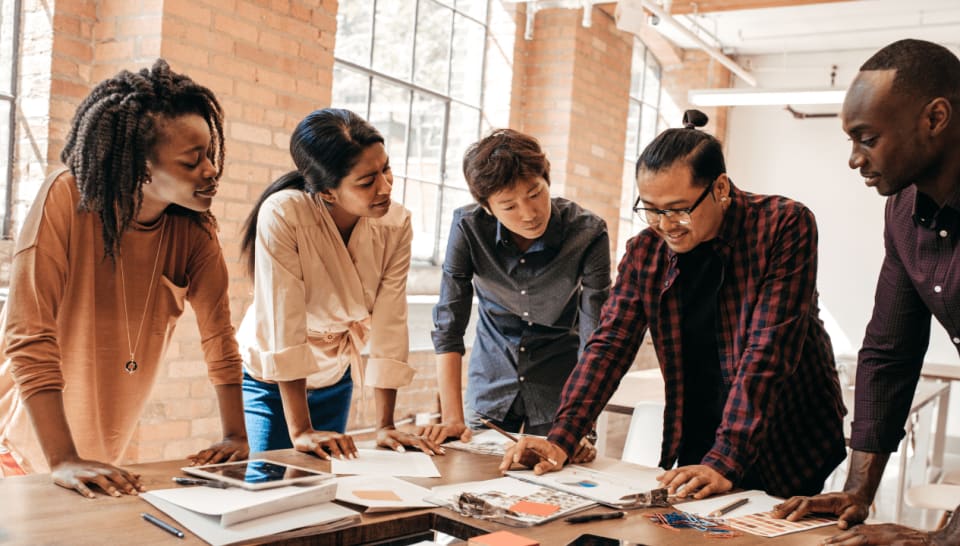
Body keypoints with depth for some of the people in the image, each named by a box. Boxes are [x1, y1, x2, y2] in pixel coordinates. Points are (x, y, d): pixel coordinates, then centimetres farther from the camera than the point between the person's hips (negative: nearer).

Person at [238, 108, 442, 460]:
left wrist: (384, 426, -15)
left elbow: (389, 325, -17)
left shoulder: (396, 225, -19)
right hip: (269, 380, -4)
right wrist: (300, 431, -31)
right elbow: (283, 325, -32)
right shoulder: (283, 215, -31)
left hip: (334, 381, 4)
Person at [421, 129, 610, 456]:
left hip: (558, 390, -1)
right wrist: (452, 417, -21)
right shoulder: (468, 227, -18)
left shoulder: (588, 234, -22)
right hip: (490, 388, 2)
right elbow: (448, 326, -16)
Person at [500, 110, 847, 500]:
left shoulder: (784, 226, -17)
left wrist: (726, 462, -30)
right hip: (696, 453, 3)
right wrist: (560, 440, -17)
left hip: (789, 455, -3)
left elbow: (766, 352, -24)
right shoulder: (644, 252, -4)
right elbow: (609, 345, -5)